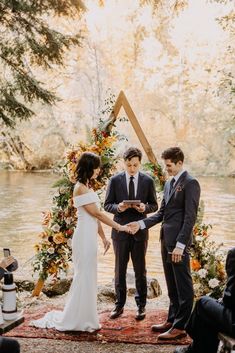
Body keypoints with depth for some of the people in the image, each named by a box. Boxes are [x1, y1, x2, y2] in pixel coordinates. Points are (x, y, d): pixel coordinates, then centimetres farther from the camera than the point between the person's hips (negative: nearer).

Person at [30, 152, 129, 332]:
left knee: (88, 277, 14)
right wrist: (119, 227, -10)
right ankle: (76, 320, 11)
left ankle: (84, 317, 24)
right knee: (84, 277, -1)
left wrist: (104, 237, 14)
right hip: (84, 237, -9)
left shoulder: (87, 187, 13)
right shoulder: (80, 188, -16)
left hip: (90, 237, 9)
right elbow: (97, 213, -16)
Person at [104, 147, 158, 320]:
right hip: (120, 230, 0)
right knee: (120, 269, 10)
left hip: (140, 230, 0)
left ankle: (141, 305, 21)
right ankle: (120, 304, 23)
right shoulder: (115, 180, -1)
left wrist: (144, 207, -19)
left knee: (140, 270, 8)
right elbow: (107, 205, 1)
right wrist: (118, 207, -20)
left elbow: (154, 205, 4)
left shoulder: (148, 181, -1)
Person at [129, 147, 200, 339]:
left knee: (183, 286, 1)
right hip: (166, 240, 9)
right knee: (172, 286, 17)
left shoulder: (190, 183, -10)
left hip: (179, 243, -9)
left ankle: (180, 327, 8)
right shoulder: (169, 183, 17)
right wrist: (141, 224, 7)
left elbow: (190, 217, -16)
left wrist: (180, 244, -21)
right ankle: (172, 320, 27)